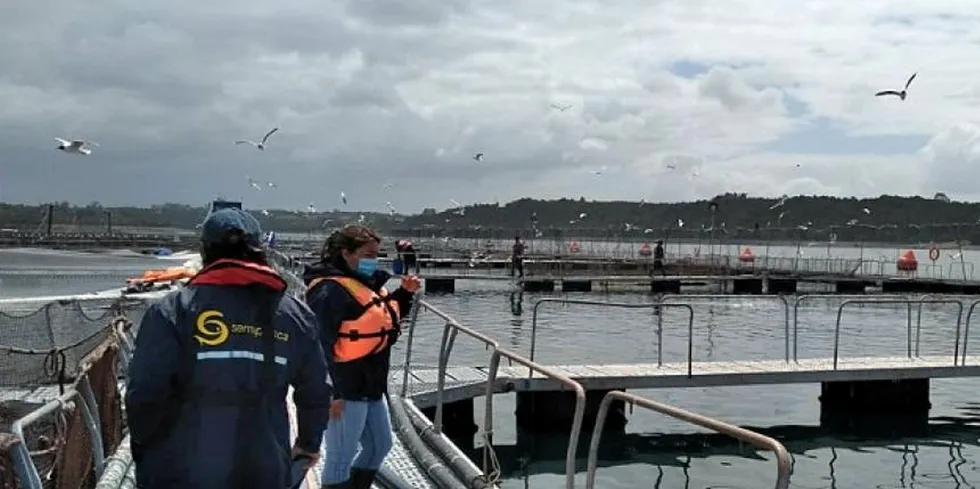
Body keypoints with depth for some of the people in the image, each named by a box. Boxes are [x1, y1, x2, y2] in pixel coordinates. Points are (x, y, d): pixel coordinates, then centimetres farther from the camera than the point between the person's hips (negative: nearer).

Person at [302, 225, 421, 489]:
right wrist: (330, 391, -26)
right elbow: (320, 344, -25)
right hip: (345, 389, -10)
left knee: (380, 446, 21)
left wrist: (405, 292, 9)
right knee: (341, 457, 1)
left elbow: (385, 317, 27)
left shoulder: (365, 283, 12)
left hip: (370, 387, 10)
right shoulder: (330, 290, -19)